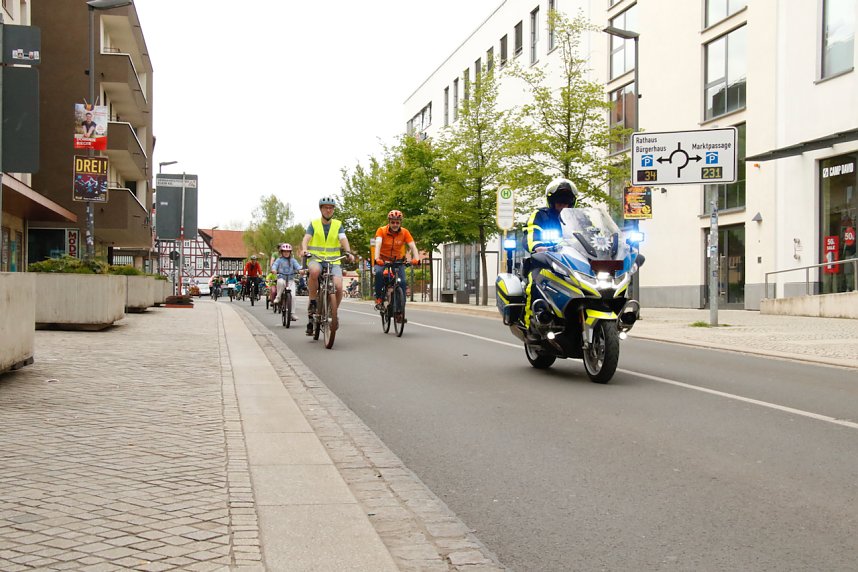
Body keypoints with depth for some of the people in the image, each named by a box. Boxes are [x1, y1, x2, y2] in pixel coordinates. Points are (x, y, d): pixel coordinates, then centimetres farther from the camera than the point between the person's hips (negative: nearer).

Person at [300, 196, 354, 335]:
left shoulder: (338, 224, 10)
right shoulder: (314, 224, 7)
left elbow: (343, 239, -5)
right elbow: (306, 238, -7)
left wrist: (348, 252, -25)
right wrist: (304, 250, -29)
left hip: (333, 261, 1)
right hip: (316, 259, -1)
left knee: (338, 286, -23)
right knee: (314, 271, -39)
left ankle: (334, 314, 4)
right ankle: (312, 303, -19)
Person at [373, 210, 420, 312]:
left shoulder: (404, 232, -12)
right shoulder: (381, 230, -16)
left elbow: (412, 246, -21)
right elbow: (378, 244, -30)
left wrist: (416, 258, -41)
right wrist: (377, 258, -47)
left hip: (398, 261, 2)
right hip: (383, 260, -1)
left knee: (402, 282, -18)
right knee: (378, 272, -33)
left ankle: (400, 309, -6)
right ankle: (379, 298, -17)